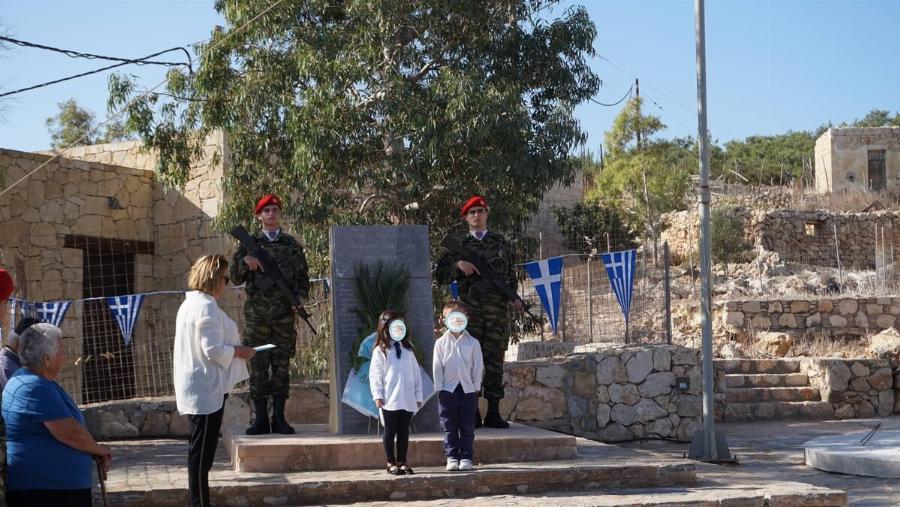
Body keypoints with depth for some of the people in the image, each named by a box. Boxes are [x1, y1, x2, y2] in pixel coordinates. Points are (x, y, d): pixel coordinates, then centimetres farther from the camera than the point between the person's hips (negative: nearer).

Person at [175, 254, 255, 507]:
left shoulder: (190, 303, 14)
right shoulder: (206, 307, -17)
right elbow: (213, 350, -23)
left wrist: (234, 347, 16)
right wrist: (240, 352, -9)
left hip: (197, 388, 10)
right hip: (207, 390, -10)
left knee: (200, 451, 15)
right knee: (202, 451, -5)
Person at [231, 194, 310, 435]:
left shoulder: (292, 245, 11)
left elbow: (303, 276, 15)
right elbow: (236, 277, 8)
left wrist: (301, 295, -3)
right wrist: (245, 263, -12)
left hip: (285, 313, 1)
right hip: (256, 313, -1)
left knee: (282, 365, 3)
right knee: (258, 366, 0)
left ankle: (279, 418, 9)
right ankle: (260, 419, 6)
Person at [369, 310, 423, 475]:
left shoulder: (407, 349, 13)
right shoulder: (380, 351, 0)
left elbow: (416, 373, 13)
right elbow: (375, 374, -4)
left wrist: (418, 395, 9)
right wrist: (378, 395, -12)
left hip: (408, 400, 4)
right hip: (390, 400, -4)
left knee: (404, 431, 9)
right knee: (390, 431, 3)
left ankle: (402, 461, 15)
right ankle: (391, 462, 9)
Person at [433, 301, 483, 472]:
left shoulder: (473, 343, 3)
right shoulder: (441, 342, 2)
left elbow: (478, 366, 3)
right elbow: (437, 366, 2)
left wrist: (476, 387, -2)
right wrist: (439, 388, -3)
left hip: (468, 389, 0)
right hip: (448, 389, 0)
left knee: (467, 427, 4)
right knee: (450, 427, 3)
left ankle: (466, 457, 9)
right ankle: (451, 457, 9)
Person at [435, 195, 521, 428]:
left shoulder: (500, 242, 15)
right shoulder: (459, 245, 10)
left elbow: (511, 274, 20)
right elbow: (440, 275, 8)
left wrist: (514, 297, 6)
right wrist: (458, 265, -10)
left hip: (498, 308, 1)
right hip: (469, 310, -1)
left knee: (495, 360, 0)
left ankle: (493, 412, 4)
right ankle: (472, 413, 1)